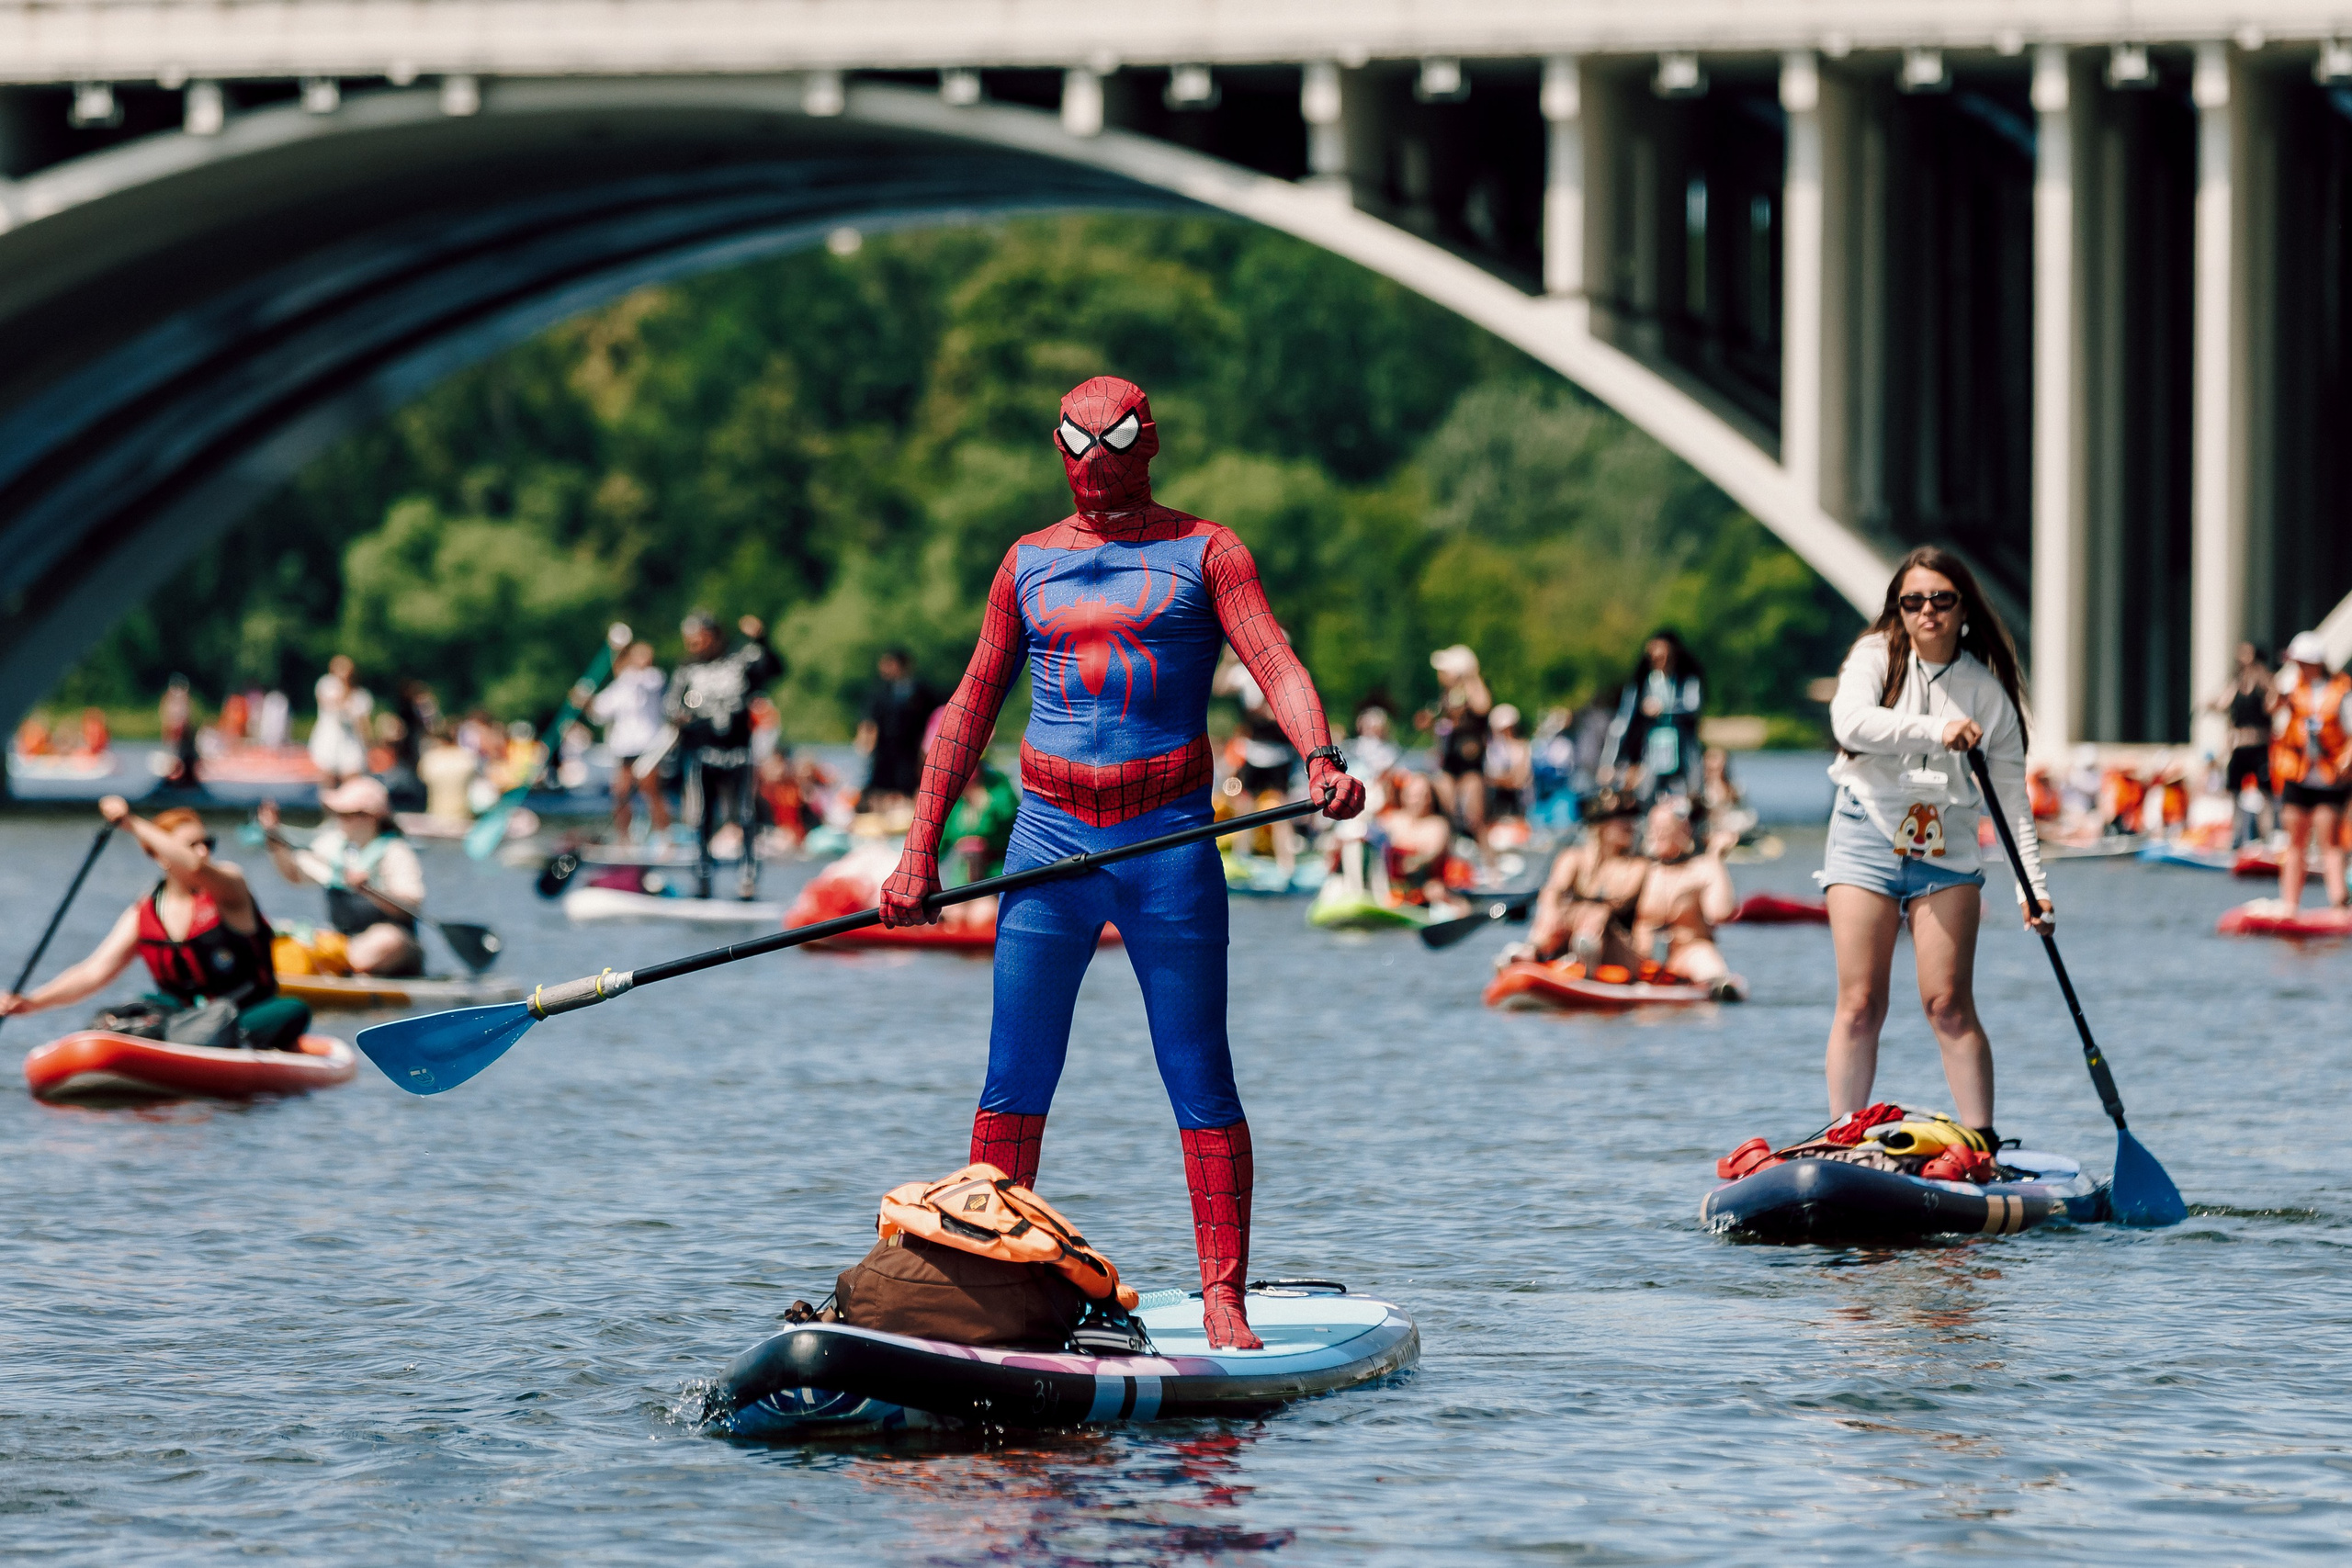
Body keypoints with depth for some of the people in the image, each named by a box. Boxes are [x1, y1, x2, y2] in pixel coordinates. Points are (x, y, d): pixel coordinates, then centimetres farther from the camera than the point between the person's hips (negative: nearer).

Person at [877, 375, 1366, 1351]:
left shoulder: (1204, 553, 4)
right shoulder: (1028, 564, 13)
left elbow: (1276, 665, -10)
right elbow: (971, 708, 15)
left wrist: (1322, 760, -30)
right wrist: (920, 851, 9)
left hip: (1170, 844, -3)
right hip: (1050, 840, 3)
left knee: (1200, 1085, -4)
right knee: (1014, 1087, 2)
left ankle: (1222, 1298, -1)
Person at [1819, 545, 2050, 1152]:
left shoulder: (1987, 689, 2)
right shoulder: (1875, 657, -1)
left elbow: (2012, 796, 3)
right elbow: (1850, 721, -22)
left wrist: (2032, 886, -5)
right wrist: (1935, 730, -33)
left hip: (1948, 850, 1)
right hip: (1868, 835, -1)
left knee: (1949, 1004, -7)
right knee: (1860, 1004, -3)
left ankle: (1982, 1144, -3)